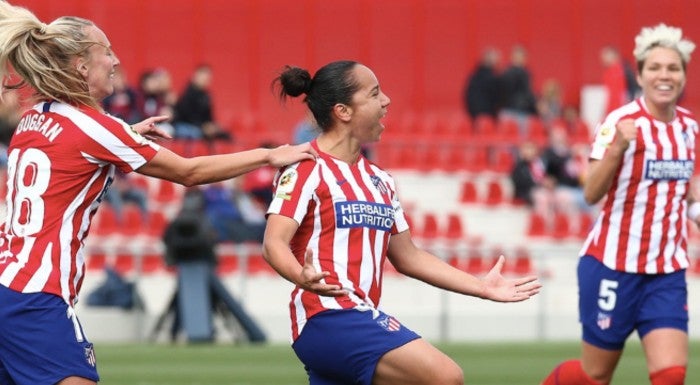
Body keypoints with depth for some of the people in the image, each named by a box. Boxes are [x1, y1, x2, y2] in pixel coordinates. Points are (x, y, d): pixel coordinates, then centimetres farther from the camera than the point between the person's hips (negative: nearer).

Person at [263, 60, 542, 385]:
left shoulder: (379, 180, 20)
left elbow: (407, 256, 26)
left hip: (365, 319, 9)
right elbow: (274, 242, -16)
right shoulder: (306, 169, -6)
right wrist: (302, 277, -38)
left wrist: (481, 287, 23)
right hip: (327, 317, -9)